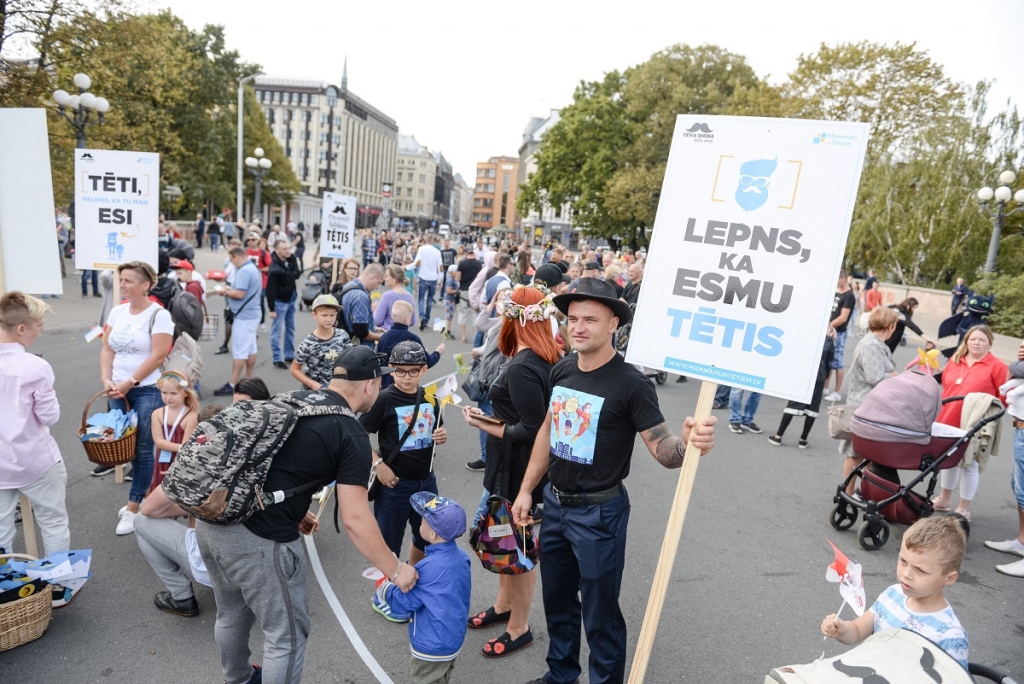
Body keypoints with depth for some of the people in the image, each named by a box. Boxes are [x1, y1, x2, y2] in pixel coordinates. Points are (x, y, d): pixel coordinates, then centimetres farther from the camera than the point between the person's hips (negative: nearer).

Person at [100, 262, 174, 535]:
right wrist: (106, 380, -5)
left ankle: (134, 508, 10)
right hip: (118, 390, 6)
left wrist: (129, 383, -14)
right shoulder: (117, 311, 8)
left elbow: (158, 356, -16)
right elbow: (107, 349, 9)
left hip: (148, 390, -6)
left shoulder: (159, 315, -11)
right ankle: (141, 495, 27)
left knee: (142, 449, 0)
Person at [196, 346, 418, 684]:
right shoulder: (351, 434, -11)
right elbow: (355, 519, -14)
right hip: (259, 539, -9)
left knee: (231, 614, 31)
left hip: (211, 519, 9)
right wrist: (395, 570, -3)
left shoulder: (292, 398, 12)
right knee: (287, 634, 14)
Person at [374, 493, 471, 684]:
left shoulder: (429, 567, -31)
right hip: (454, 638, 7)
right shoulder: (461, 557, -8)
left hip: (432, 645, -7)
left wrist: (384, 586, -5)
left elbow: (404, 602, -21)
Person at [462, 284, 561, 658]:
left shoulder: (521, 368, -26)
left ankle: (519, 628, 27)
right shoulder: (548, 358, 1)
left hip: (517, 469, -9)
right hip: (524, 465, 9)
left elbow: (530, 431, -26)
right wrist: (494, 417, 6)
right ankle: (504, 605, 44)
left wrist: (485, 426, -17)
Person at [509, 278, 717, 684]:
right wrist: (526, 490, 10)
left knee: (599, 613, 9)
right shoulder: (561, 371, -1)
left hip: (598, 512, -7)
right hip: (554, 502, 7)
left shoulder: (631, 384, -20)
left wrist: (688, 443, -44)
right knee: (557, 598, 24)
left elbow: (662, 449, -21)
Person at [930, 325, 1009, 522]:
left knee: (969, 466, 3)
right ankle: (943, 499, 33)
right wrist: (940, 413, 7)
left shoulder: (997, 367, -6)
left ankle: (963, 509, 17)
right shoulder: (954, 361, 8)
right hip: (948, 421, 5)